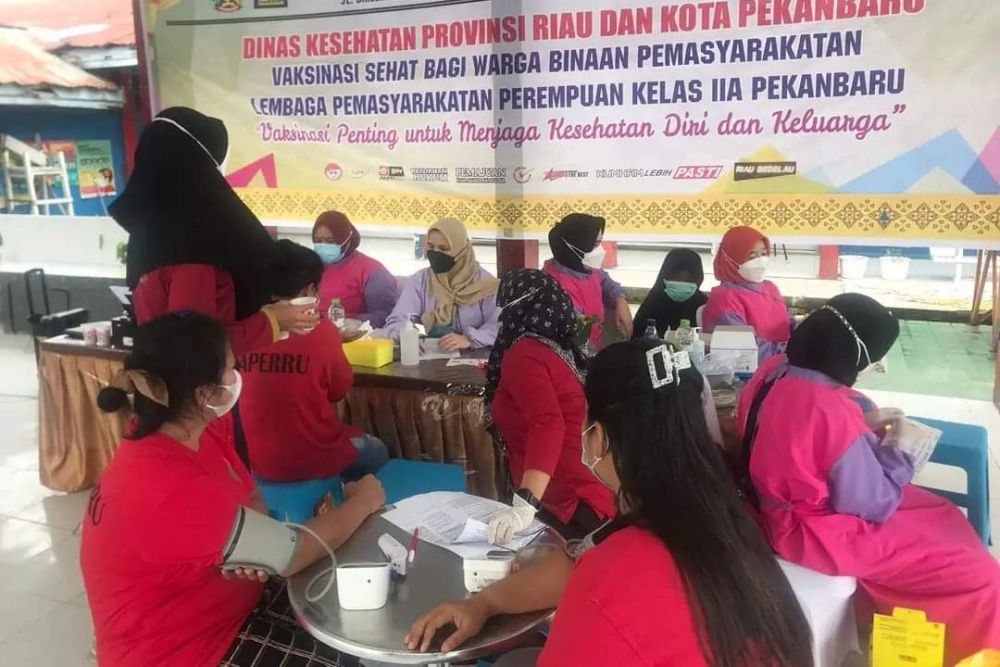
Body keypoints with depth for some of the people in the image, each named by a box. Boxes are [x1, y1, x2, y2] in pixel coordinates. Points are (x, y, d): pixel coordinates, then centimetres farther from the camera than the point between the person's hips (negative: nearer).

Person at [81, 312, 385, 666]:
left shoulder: (180, 438, -6)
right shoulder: (170, 491, -34)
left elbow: (250, 505, 3)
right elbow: (294, 552, -26)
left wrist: (253, 553, -20)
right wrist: (362, 501, -10)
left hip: (218, 603, 8)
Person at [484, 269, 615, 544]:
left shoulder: (523, 353, -12)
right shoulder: (560, 348, 14)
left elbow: (548, 424, -29)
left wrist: (525, 505, -37)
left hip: (572, 506, -9)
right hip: (584, 497, 9)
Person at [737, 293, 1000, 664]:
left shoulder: (777, 370, -8)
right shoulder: (832, 414, -33)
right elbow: (873, 504, -20)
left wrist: (863, 421, 1)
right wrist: (898, 450, -6)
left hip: (792, 503, 10)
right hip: (815, 532, -9)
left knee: (946, 517, 20)